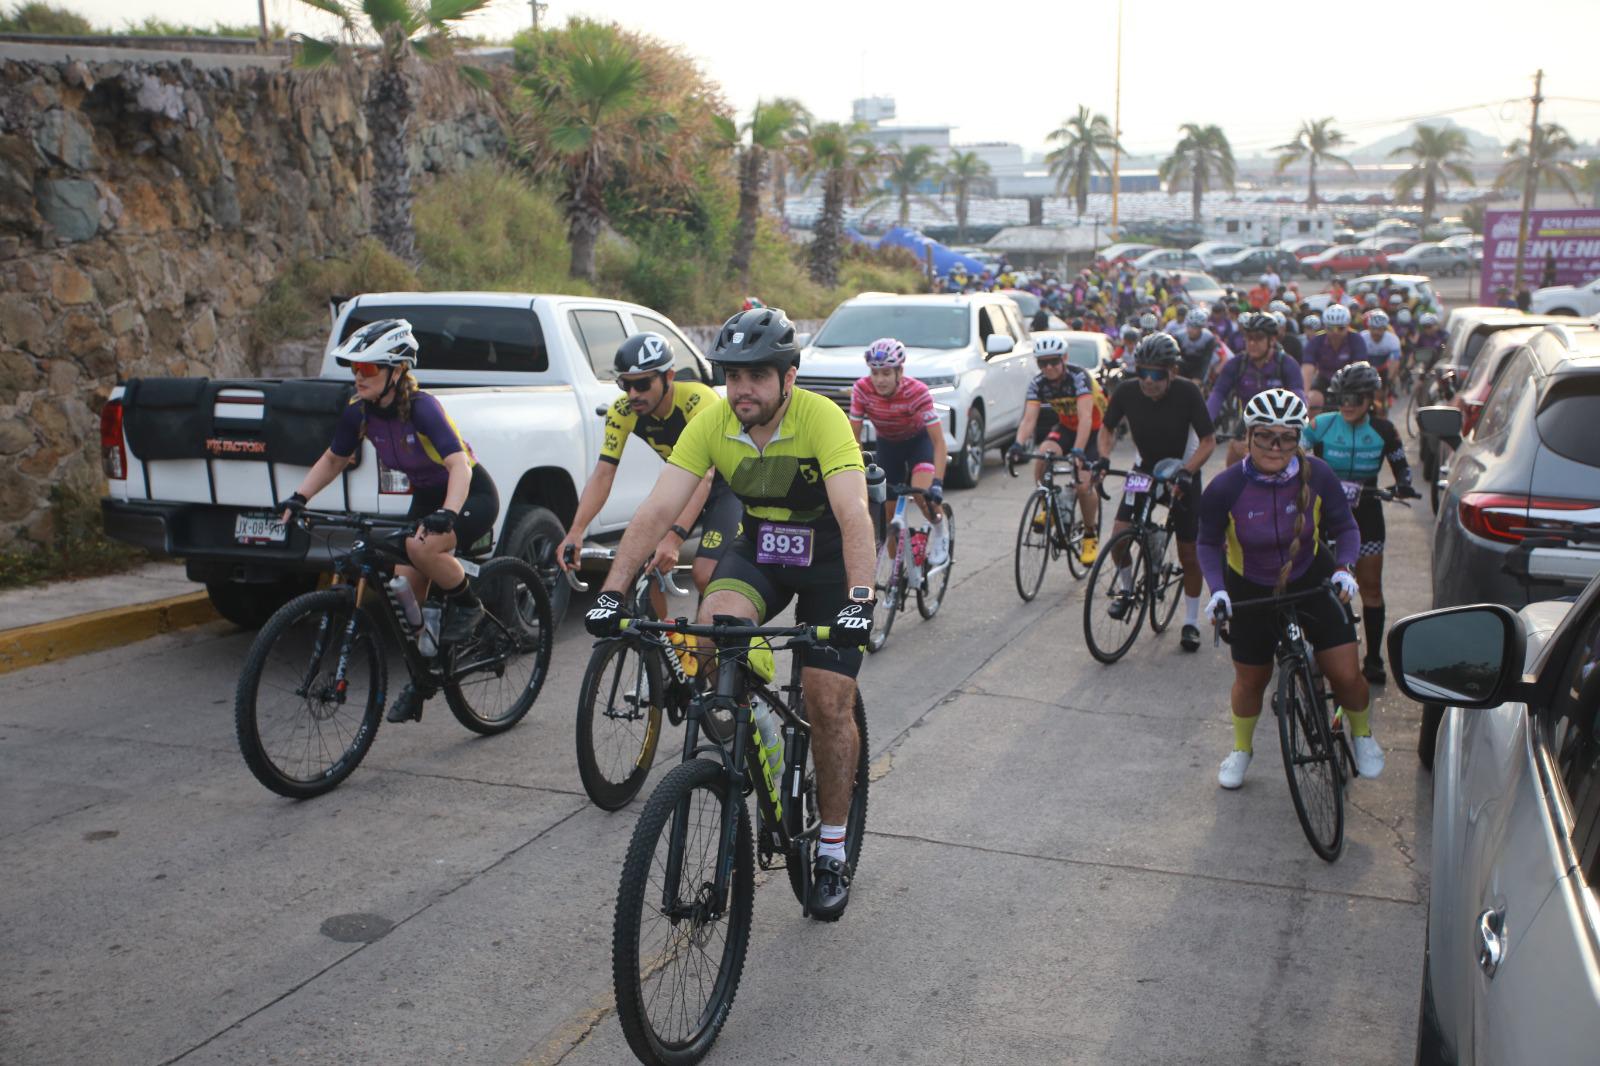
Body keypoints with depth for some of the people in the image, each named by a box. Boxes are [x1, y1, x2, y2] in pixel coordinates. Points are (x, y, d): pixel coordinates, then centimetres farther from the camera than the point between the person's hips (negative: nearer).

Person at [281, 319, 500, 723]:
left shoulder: (421, 406, -27)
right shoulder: (359, 412, -9)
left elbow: (459, 464, -38)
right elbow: (333, 460, 7)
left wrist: (447, 514, -53)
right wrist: (299, 498, -6)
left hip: (472, 494, -7)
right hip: (426, 497, 7)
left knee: (420, 546, -35)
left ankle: (467, 604, -8)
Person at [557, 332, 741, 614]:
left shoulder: (699, 400, -33)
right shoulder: (622, 411, -17)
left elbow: (704, 477, -40)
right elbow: (603, 474, -20)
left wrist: (675, 537, -52)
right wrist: (575, 532, -35)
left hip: (727, 482, -5)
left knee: (705, 575, -22)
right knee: (646, 565, -11)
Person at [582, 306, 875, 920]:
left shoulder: (822, 419, -27)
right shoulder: (712, 423, -16)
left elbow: (855, 514, -38)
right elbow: (658, 509, -21)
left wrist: (859, 599, -52)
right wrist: (611, 592, -31)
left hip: (829, 555, -3)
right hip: (758, 546, 3)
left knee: (829, 703, -8)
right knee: (713, 626, -29)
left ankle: (833, 852, 10)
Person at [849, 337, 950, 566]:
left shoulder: (916, 391, -33)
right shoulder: (862, 389, -26)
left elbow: (938, 441, -34)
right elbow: (854, 436, -19)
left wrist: (937, 483, -43)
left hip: (918, 440, -3)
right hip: (887, 444, 3)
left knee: (922, 493, -29)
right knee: (888, 511, -1)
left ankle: (939, 531, 3)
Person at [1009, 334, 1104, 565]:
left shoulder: (1079, 377, -29)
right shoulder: (1038, 383, -15)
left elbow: (1085, 417, -40)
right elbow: (1029, 418, -24)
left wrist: (1078, 451, -53)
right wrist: (1018, 444, -43)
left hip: (1096, 429, -4)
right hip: (1066, 427, 4)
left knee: (1084, 486, -16)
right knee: (1043, 454, -28)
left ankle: (1091, 536, 9)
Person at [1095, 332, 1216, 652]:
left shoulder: (1187, 392, -24)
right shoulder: (1127, 392, -17)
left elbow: (1208, 441, -19)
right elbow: (1107, 428, 0)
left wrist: (1185, 474, -31)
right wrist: (1103, 458, -18)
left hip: (1183, 473, -2)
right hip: (1145, 469, 2)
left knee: (1188, 553, 1)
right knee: (1119, 535, -15)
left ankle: (1191, 622, 17)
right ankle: (1128, 589, 14)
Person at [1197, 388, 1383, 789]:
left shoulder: (1317, 476, -20)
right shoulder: (1225, 488, -23)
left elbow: (1345, 528, -7)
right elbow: (1209, 544, -9)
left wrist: (1343, 568, -24)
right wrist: (1217, 590, -23)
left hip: (1312, 579, 1)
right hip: (1251, 590, 0)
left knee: (1346, 674, -3)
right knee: (1251, 680, 11)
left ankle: (1361, 734, 30)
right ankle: (1241, 749, 40)